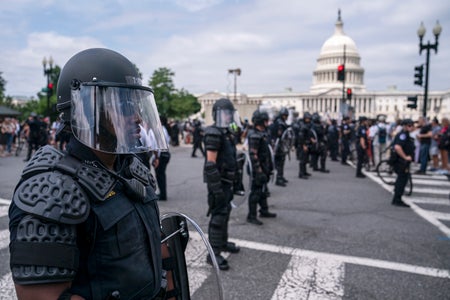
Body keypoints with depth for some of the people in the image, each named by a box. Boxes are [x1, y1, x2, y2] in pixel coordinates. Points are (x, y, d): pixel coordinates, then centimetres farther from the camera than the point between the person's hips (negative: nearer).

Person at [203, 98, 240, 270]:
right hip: (218, 181, -10)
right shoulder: (214, 133, -17)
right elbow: (210, 163, -23)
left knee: (226, 211, 20)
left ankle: (223, 242, 36)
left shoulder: (227, 132, 13)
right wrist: (217, 188, -25)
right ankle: (214, 253, 4)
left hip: (226, 180, 10)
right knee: (218, 215, -5)